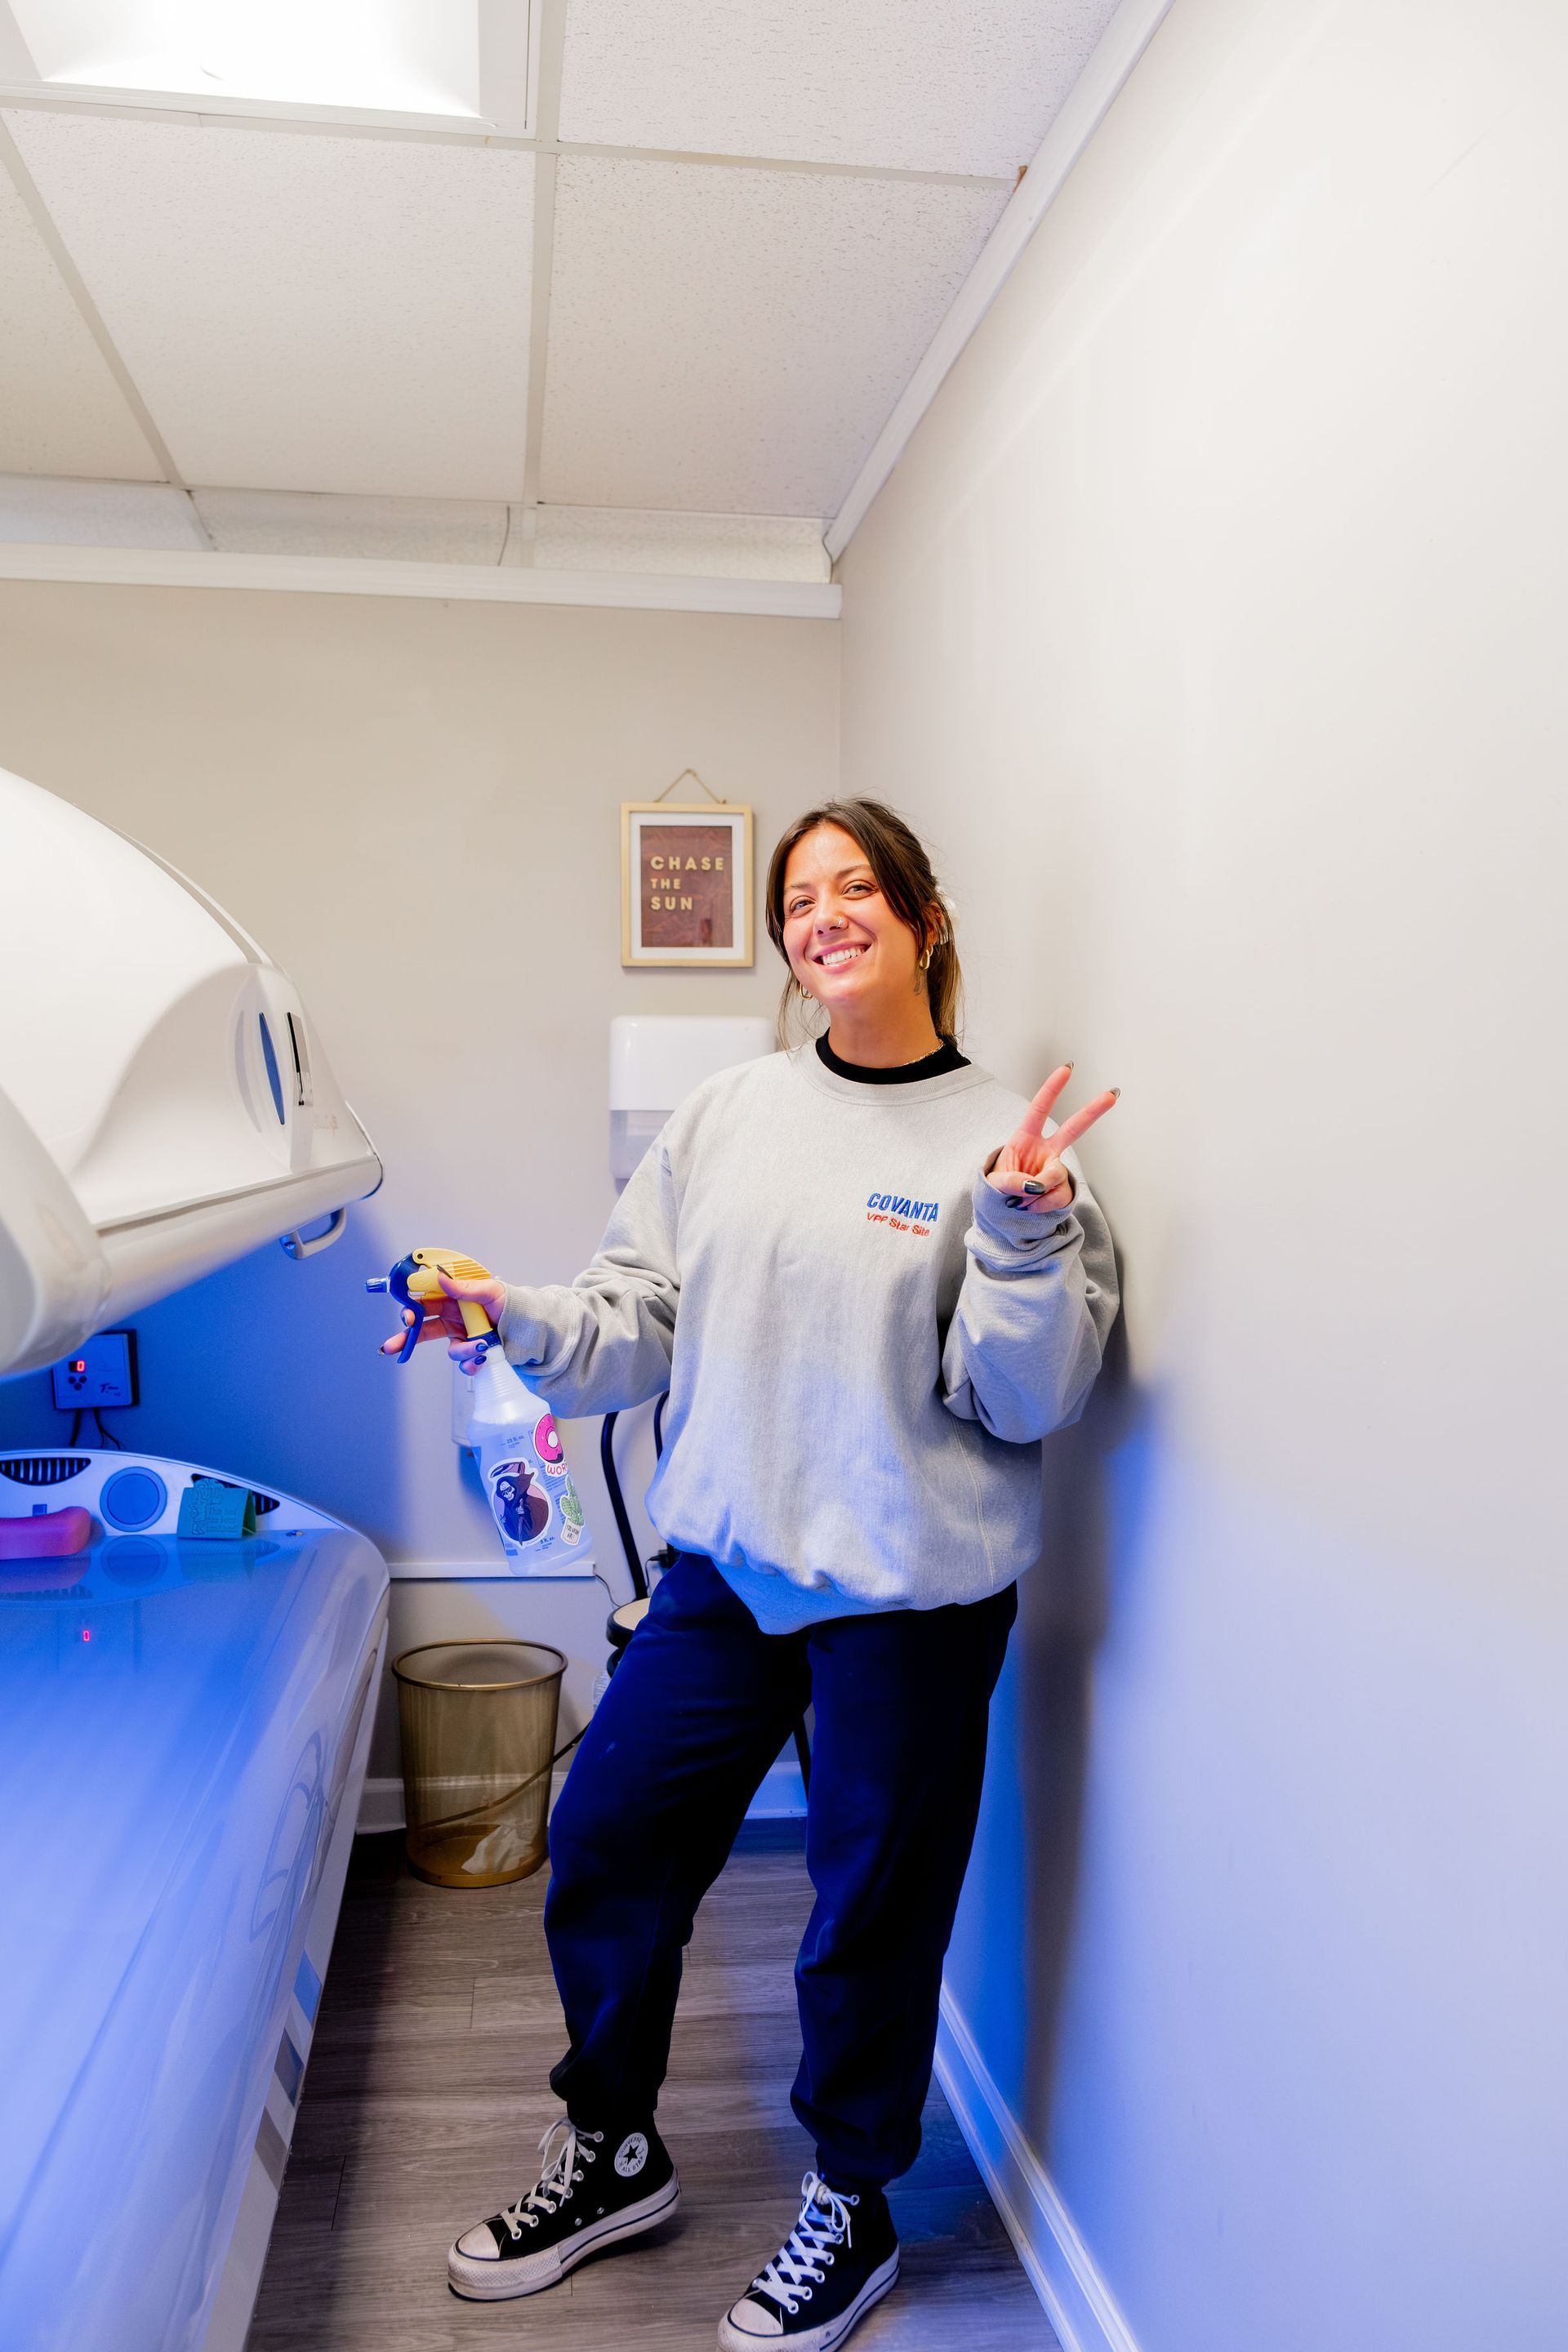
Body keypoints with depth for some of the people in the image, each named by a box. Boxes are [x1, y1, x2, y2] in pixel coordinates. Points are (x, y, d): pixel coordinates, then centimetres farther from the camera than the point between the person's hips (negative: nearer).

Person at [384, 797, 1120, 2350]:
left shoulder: (998, 1136, -8)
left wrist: (1022, 1234, -26)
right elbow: (640, 1328, 6)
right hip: (725, 1565, 5)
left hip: (910, 1591, -4)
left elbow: (1021, 1401, -11)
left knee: (873, 1902, 11)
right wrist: (516, 1322, -10)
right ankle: (612, 2152, 40)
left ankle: (850, 2208, 39)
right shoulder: (727, 1116, 4)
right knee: (604, 1850, 13)